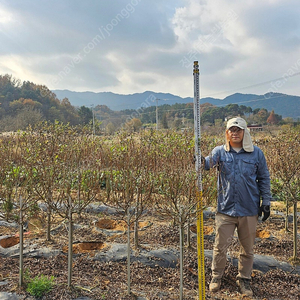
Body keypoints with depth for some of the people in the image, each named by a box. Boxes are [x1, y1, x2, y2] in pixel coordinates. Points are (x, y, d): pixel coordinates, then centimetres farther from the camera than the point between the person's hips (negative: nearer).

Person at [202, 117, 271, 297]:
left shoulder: (256, 153, 1)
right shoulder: (220, 152, 0)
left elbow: (264, 179, 7)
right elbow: (209, 162, -18)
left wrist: (266, 202, 4)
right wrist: (201, 160, -41)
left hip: (249, 210, 1)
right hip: (225, 209, -1)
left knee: (248, 248, 14)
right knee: (220, 246, 7)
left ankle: (244, 279, 34)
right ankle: (216, 277, 29)